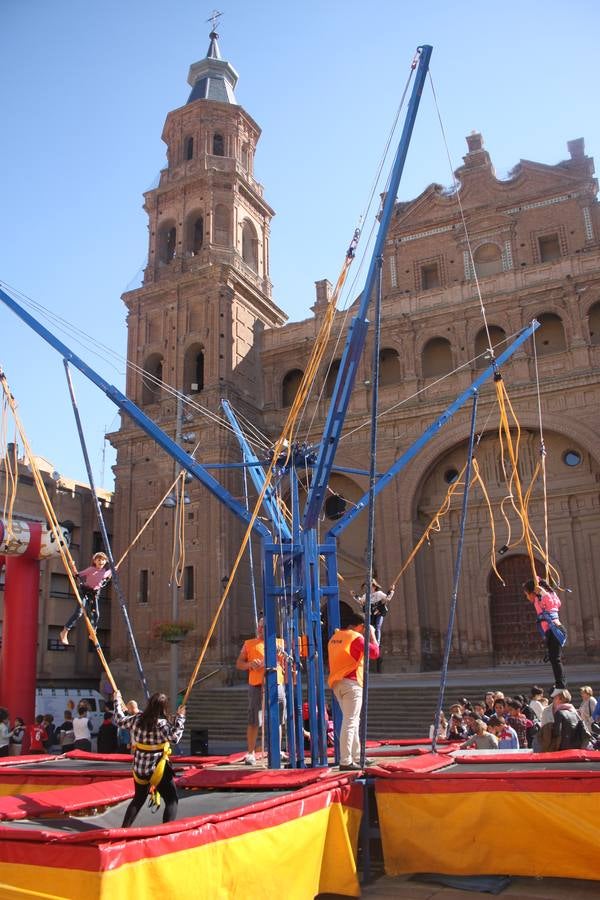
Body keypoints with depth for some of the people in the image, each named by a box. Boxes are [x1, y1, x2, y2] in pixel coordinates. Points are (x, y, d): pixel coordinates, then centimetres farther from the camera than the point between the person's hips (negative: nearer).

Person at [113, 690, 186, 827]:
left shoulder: (137, 719, -2)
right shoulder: (162, 723, -20)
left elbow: (119, 720, 12)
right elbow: (174, 737, -32)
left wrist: (117, 701, 23)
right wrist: (180, 717, -25)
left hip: (139, 769, 7)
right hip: (158, 769, -6)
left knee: (138, 799, 26)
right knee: (172, 800, 4)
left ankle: (124, 829, 29)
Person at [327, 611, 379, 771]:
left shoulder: (335, 637, 13)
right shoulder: (356, 637, -11)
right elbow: (374, 653, -12)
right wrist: (372, 635, -1)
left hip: (336, 683, 9)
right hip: (351, 683, -8)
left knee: (354, 720, 18)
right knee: (349, 722, -7)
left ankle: (357, 757, 24)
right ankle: (345, 761, -9)